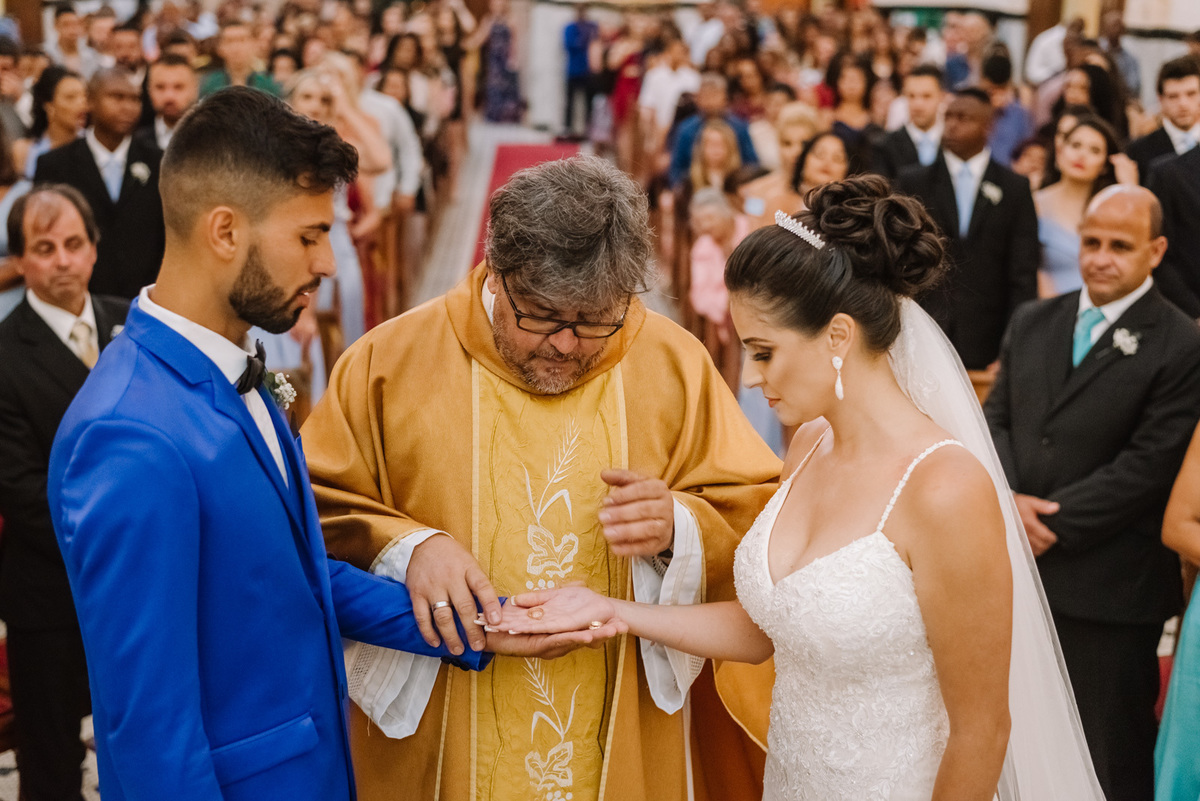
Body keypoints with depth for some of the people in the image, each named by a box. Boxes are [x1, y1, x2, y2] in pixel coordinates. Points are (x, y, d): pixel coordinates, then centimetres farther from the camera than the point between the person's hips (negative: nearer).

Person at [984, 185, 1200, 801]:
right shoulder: (1031, 323, 9)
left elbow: (1149, 465, -15)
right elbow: (996, 418, 8)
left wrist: (1052, 524, -15)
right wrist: (1009, 502, -11)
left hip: (1109, 587, -5)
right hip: (1019, 568, 5)